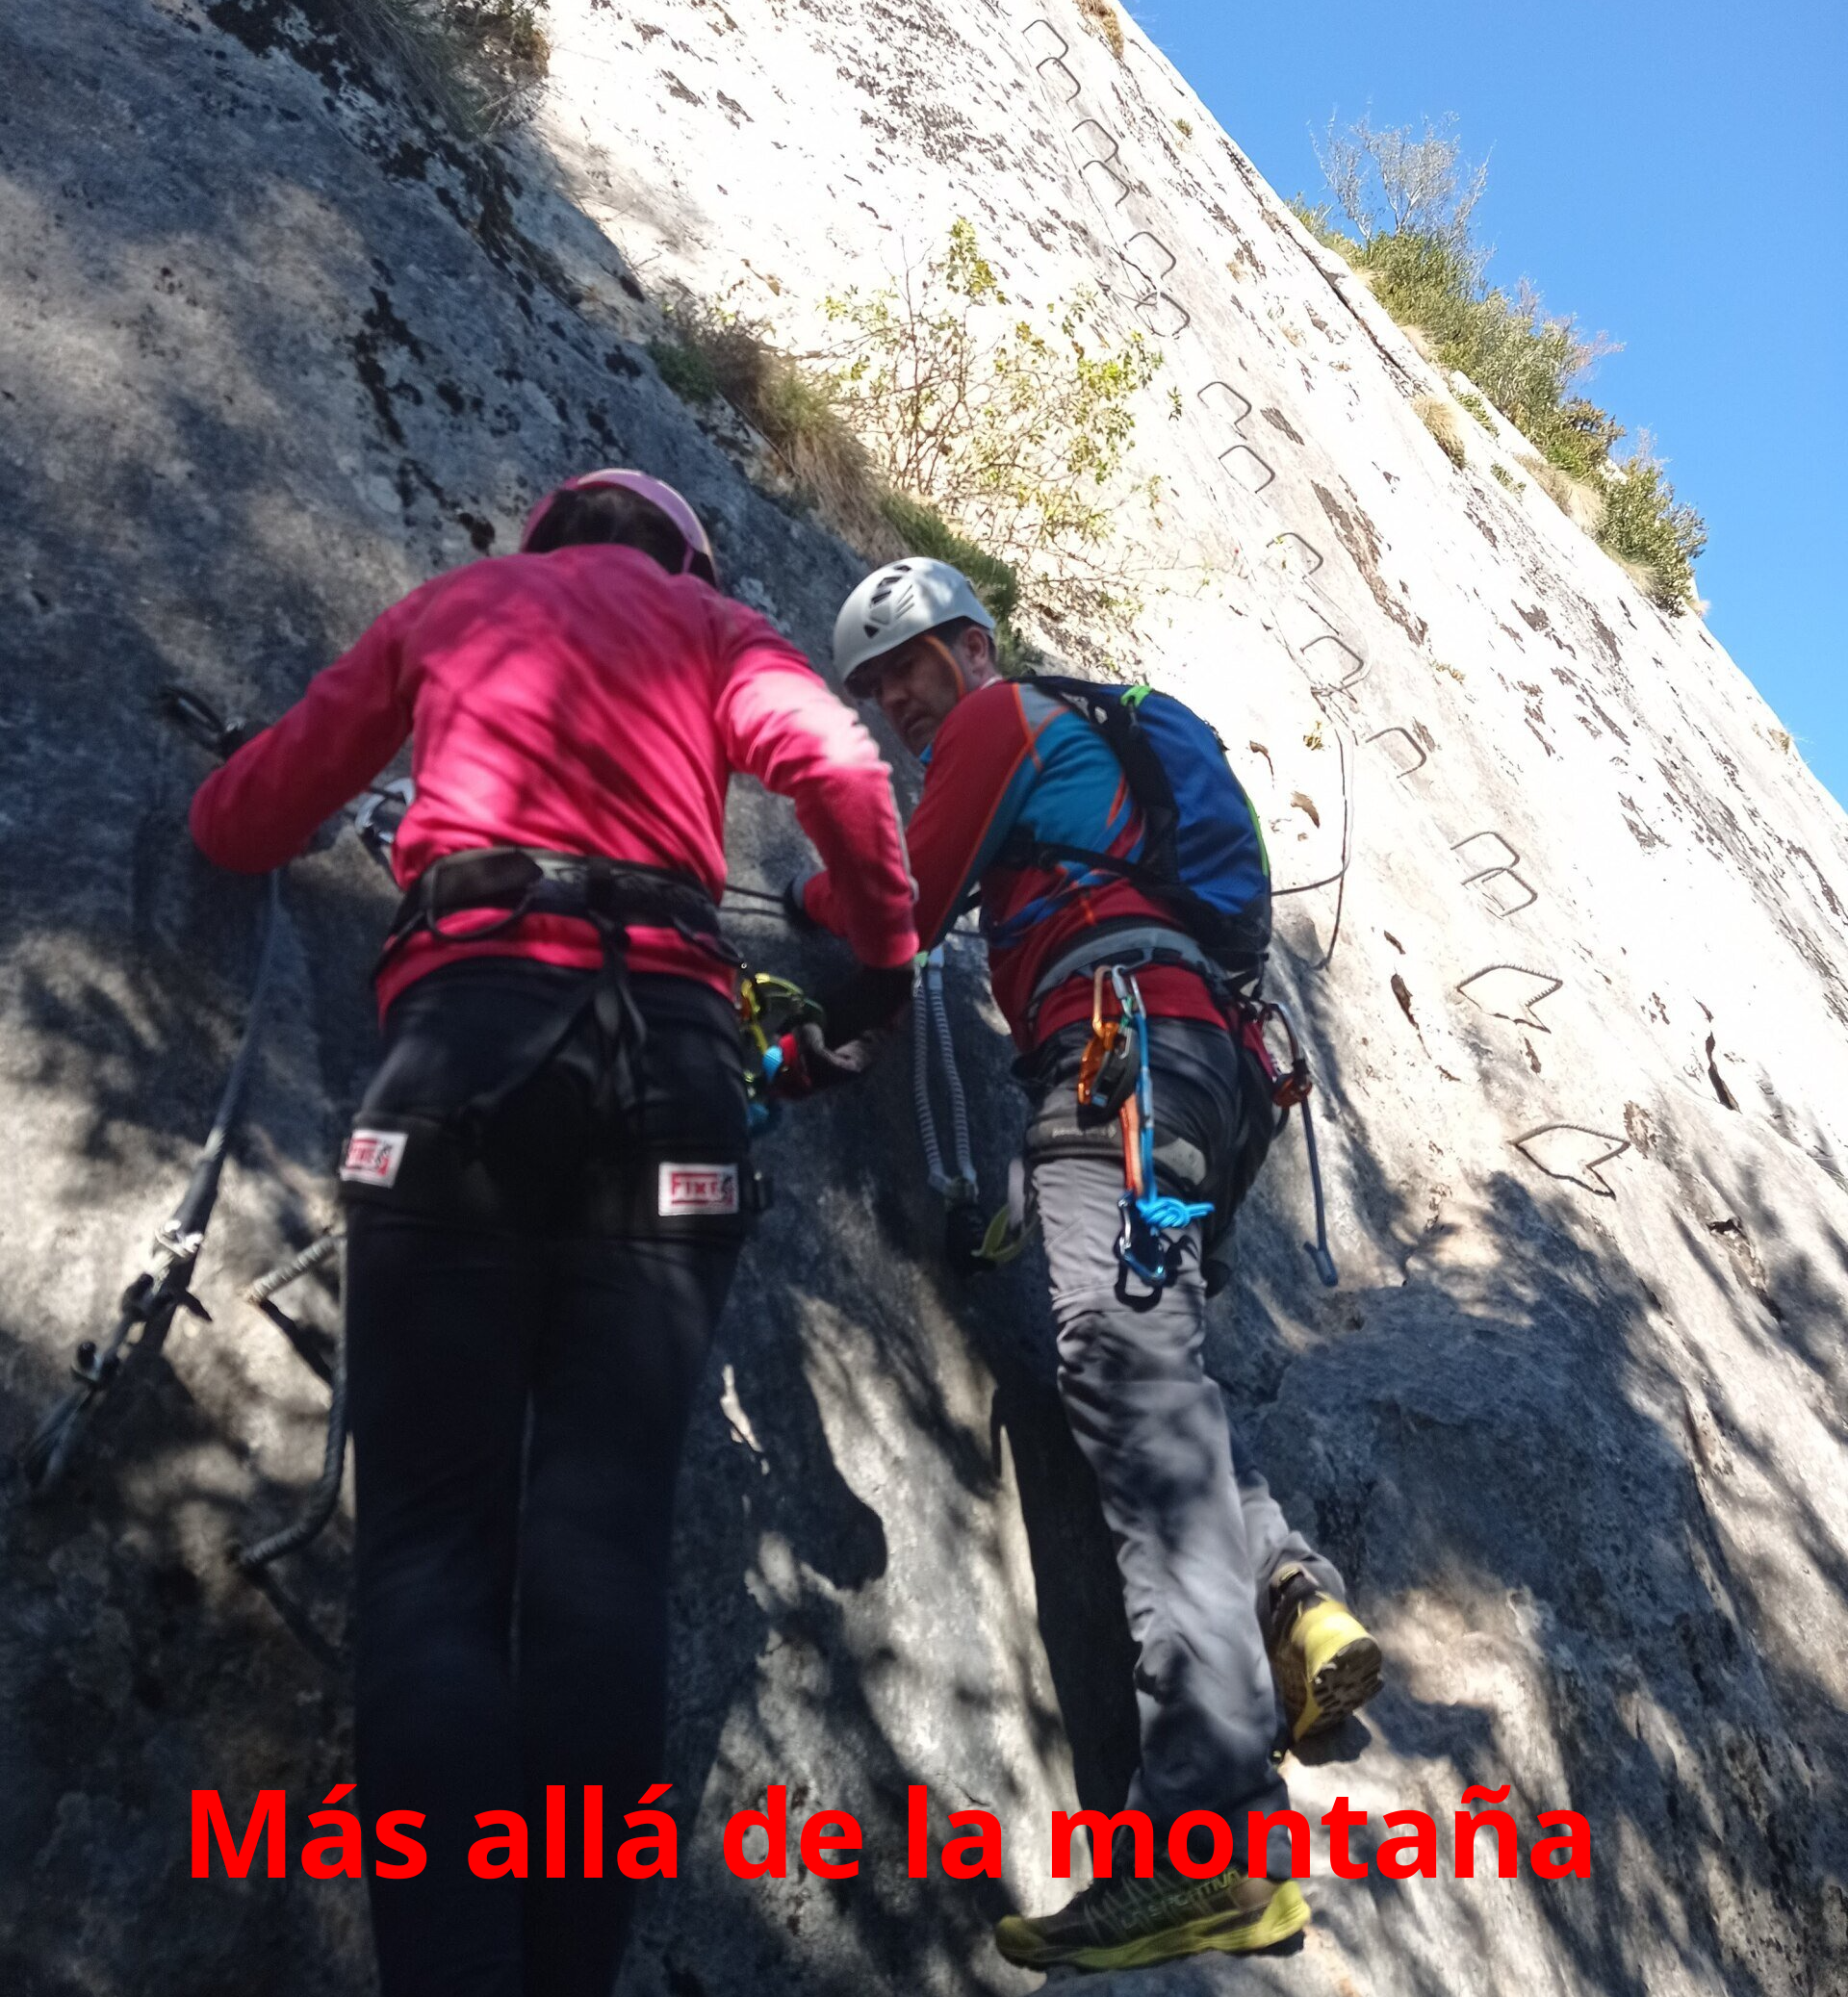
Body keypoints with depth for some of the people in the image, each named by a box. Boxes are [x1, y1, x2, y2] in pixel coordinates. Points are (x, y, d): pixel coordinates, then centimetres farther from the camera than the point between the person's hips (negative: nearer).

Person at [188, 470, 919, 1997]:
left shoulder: (452, 604, 27)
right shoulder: (707, 621, 24)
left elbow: (240, 820, 26)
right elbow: (843, 768, 3)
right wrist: (885, 967, 15)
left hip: (465, 1024, 0)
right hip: (665, 1043, 0)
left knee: (433, 1537, -3)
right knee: (605, 1535, -3)